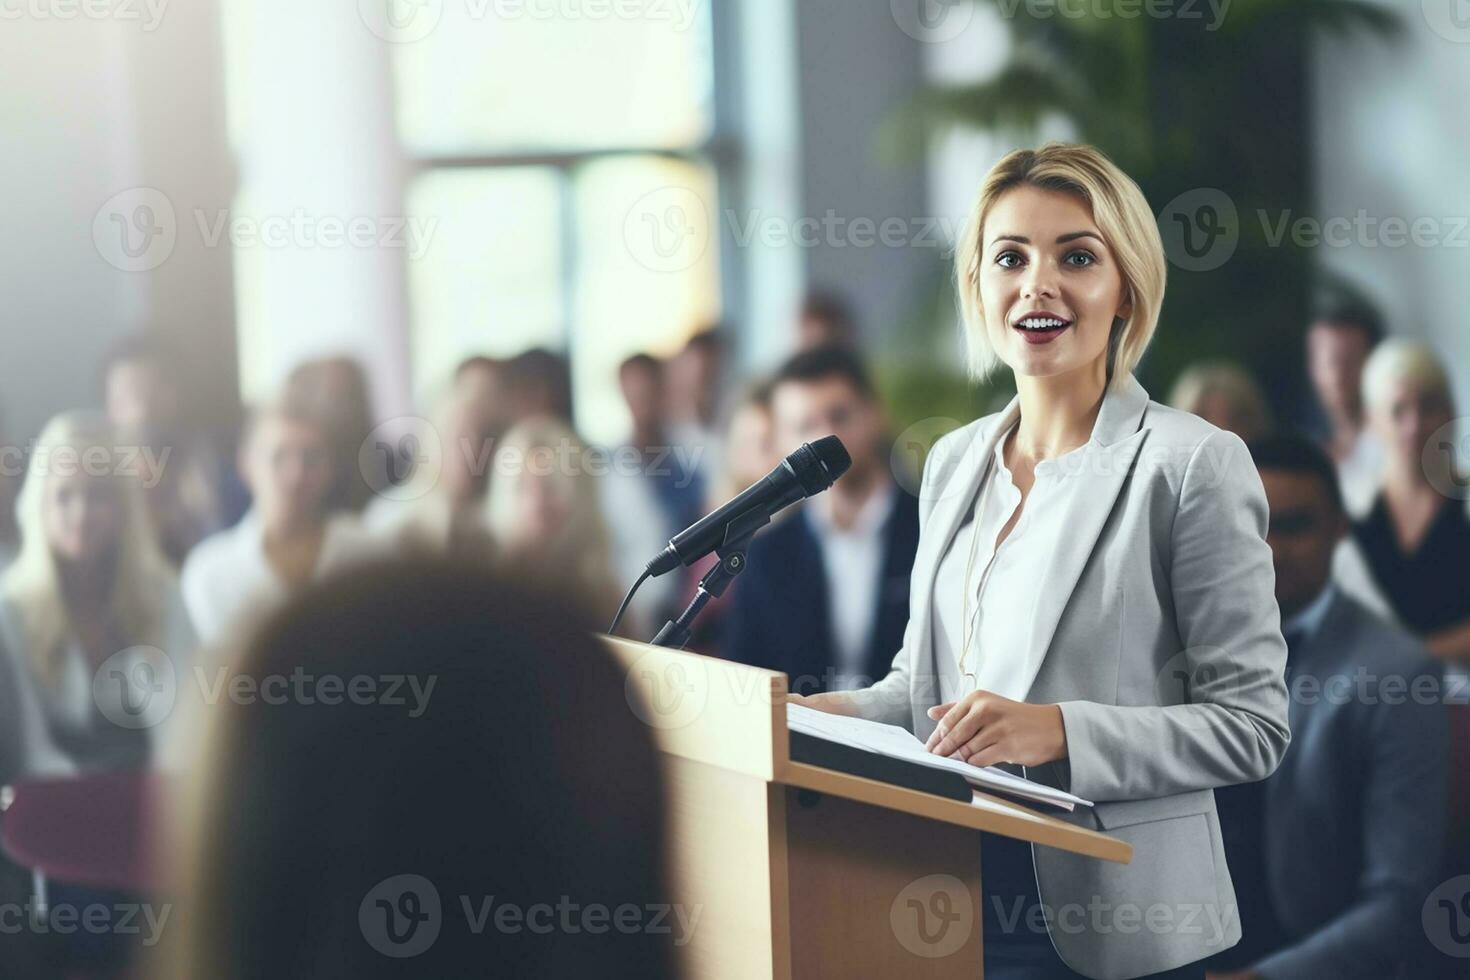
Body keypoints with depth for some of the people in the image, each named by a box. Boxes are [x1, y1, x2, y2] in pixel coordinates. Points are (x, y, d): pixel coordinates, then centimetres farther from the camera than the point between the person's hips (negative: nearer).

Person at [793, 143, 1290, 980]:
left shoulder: (1191, 464, -10)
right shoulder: (954, 462, 10)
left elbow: (1253, 723, -12)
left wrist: (1058, 729, -23)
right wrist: (831, 714, -2)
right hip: (951, 902, 6)